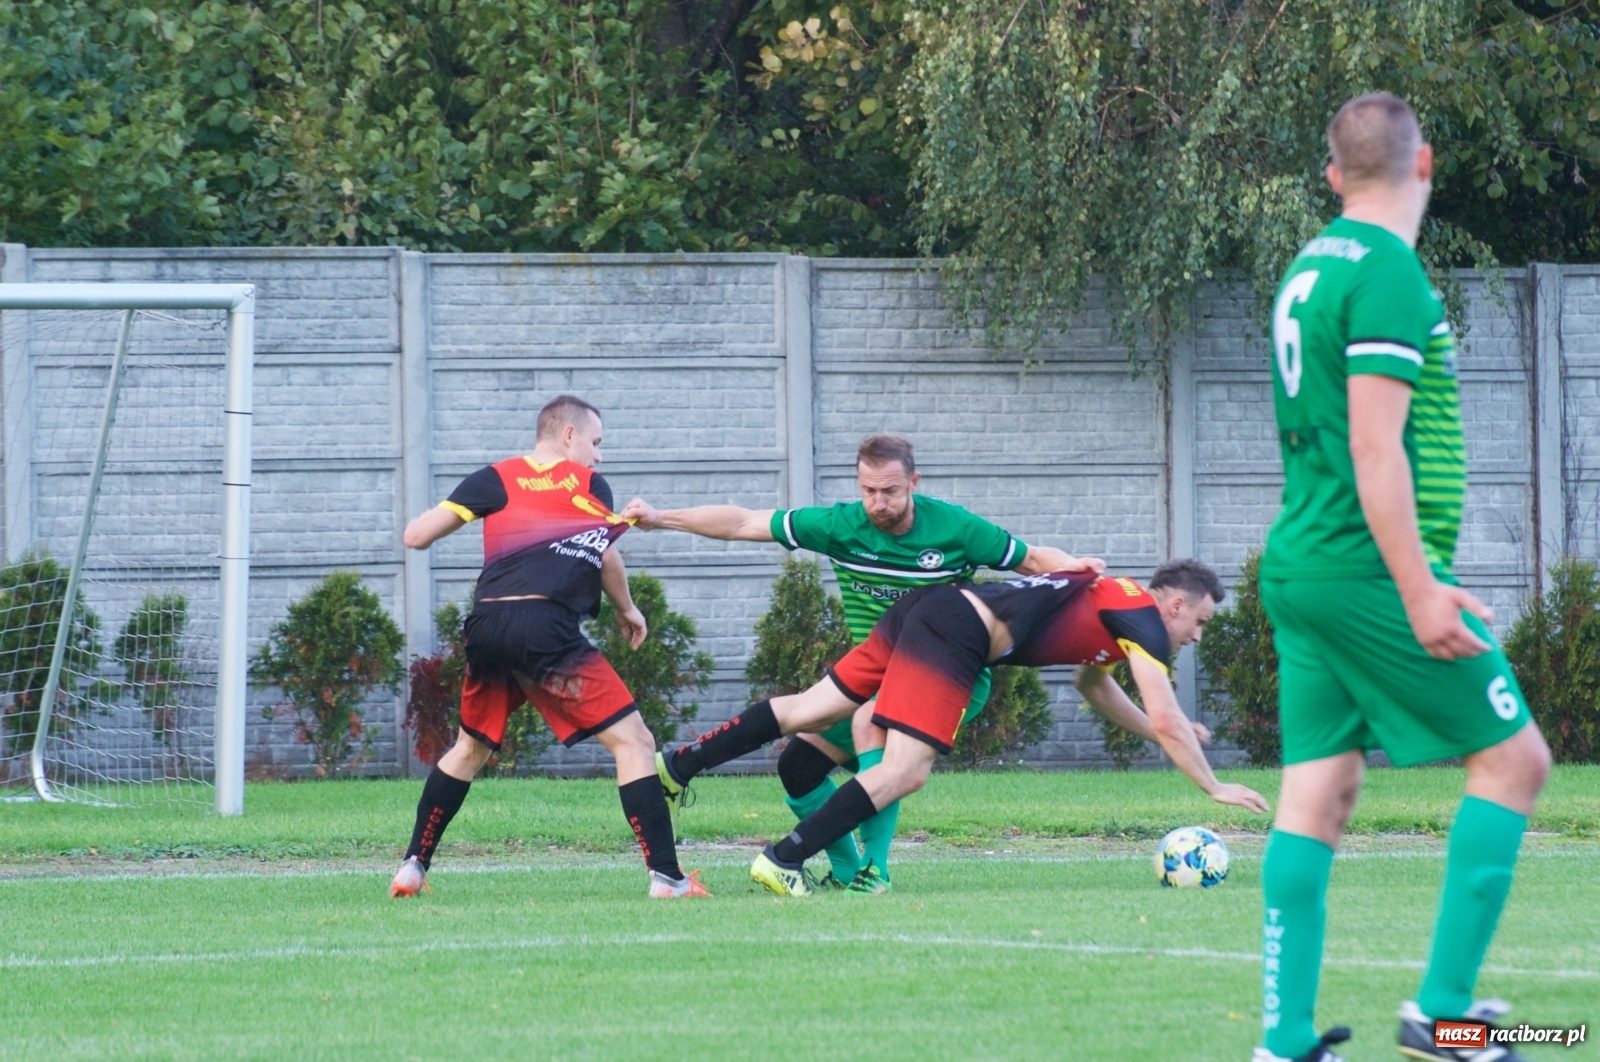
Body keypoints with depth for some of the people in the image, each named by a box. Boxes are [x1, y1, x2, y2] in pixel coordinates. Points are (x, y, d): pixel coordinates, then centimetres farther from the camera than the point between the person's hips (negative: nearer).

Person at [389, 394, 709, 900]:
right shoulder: (589, 485, 11)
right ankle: (666, 876, -8)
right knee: (632, 741, 1)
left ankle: (413, 868, 27)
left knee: (470, 748, 26)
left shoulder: (495, 480, 15)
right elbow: (606, 560, 11)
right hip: (547, 627, -4)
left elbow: (416, 536, 9)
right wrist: (628, 610, 30)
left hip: (487, 628, 4)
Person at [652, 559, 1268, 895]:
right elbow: (1167, 721, -8)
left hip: (930, 610, 9)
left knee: (812, 709, 11)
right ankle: (783, 862, -17)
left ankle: (679, 765, 10)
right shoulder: (1144, 619, -3)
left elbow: (1094, 685, 43)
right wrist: (1214, 787, 3)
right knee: (905, 772, -13)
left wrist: (1164, 735, 41)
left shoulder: (1116, 606, 24)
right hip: (956, 633, -9)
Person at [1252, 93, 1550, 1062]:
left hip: (1299, 570, 9)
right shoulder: (1388, 274, -14)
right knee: (1515, 758, -1)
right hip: (1369, 569, -9)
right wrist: (1419, 592, -21)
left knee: (1319, 793, 7)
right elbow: (1376, 448, -20)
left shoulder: (1311, 268, 15)